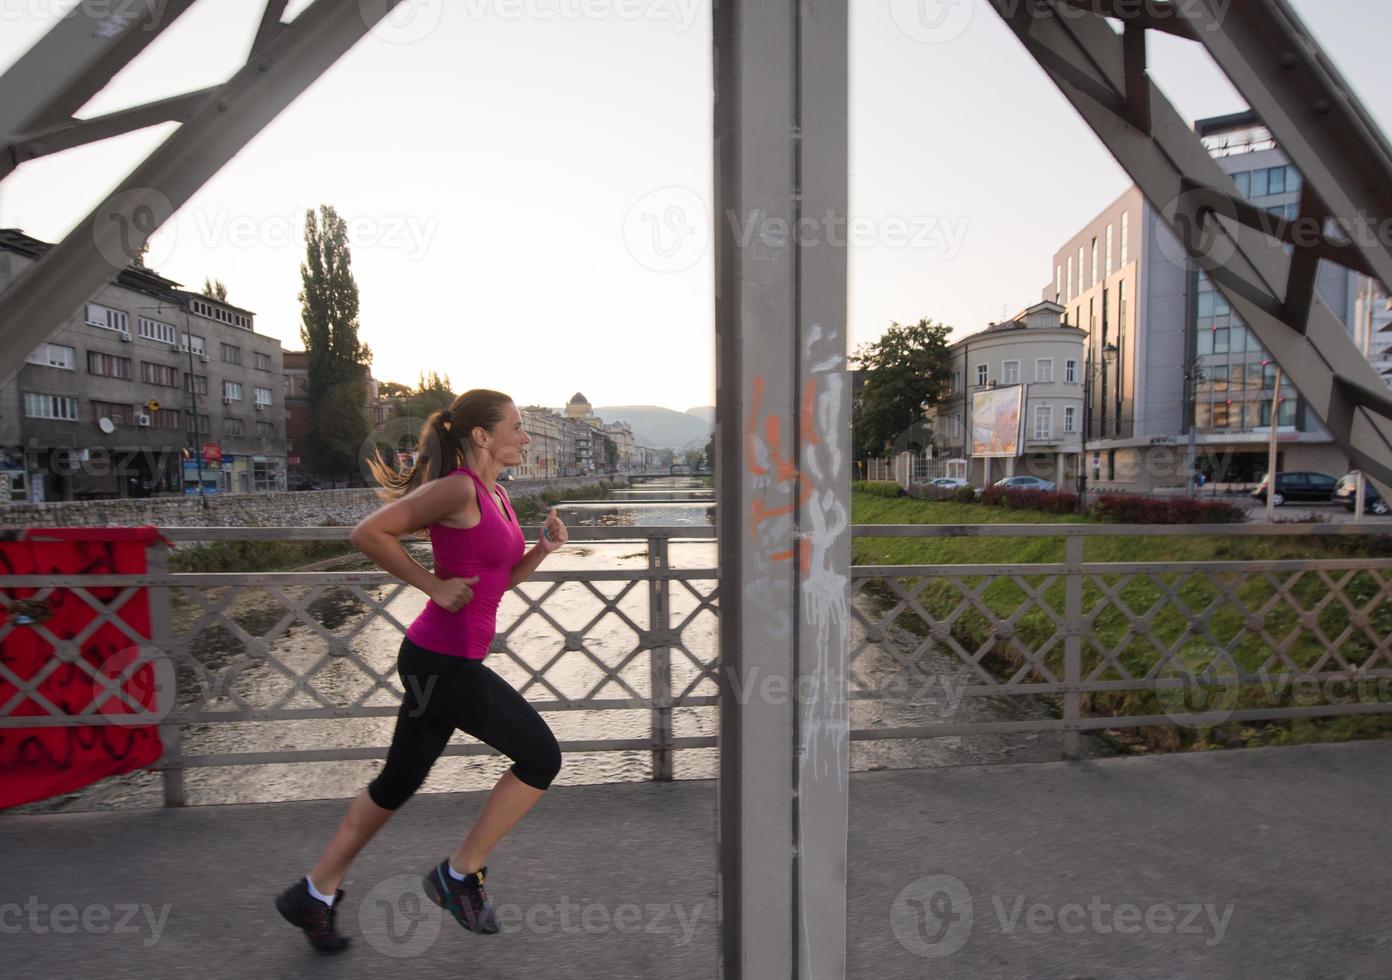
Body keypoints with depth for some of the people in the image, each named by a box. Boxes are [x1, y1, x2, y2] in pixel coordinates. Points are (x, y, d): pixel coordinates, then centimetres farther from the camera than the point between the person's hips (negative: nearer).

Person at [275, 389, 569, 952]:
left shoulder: (496, 496, 11)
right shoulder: (457, 488, -17)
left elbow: (504, 578, 19)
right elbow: (368, 533, -20)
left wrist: (544, 547, 3)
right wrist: (434, 585, -16)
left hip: (448, 661, 10)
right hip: (442, 662, -10)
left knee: (399, 781, 21)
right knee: (541, 758, 0)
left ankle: (315, 895, 39)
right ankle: (460, 875, 16)